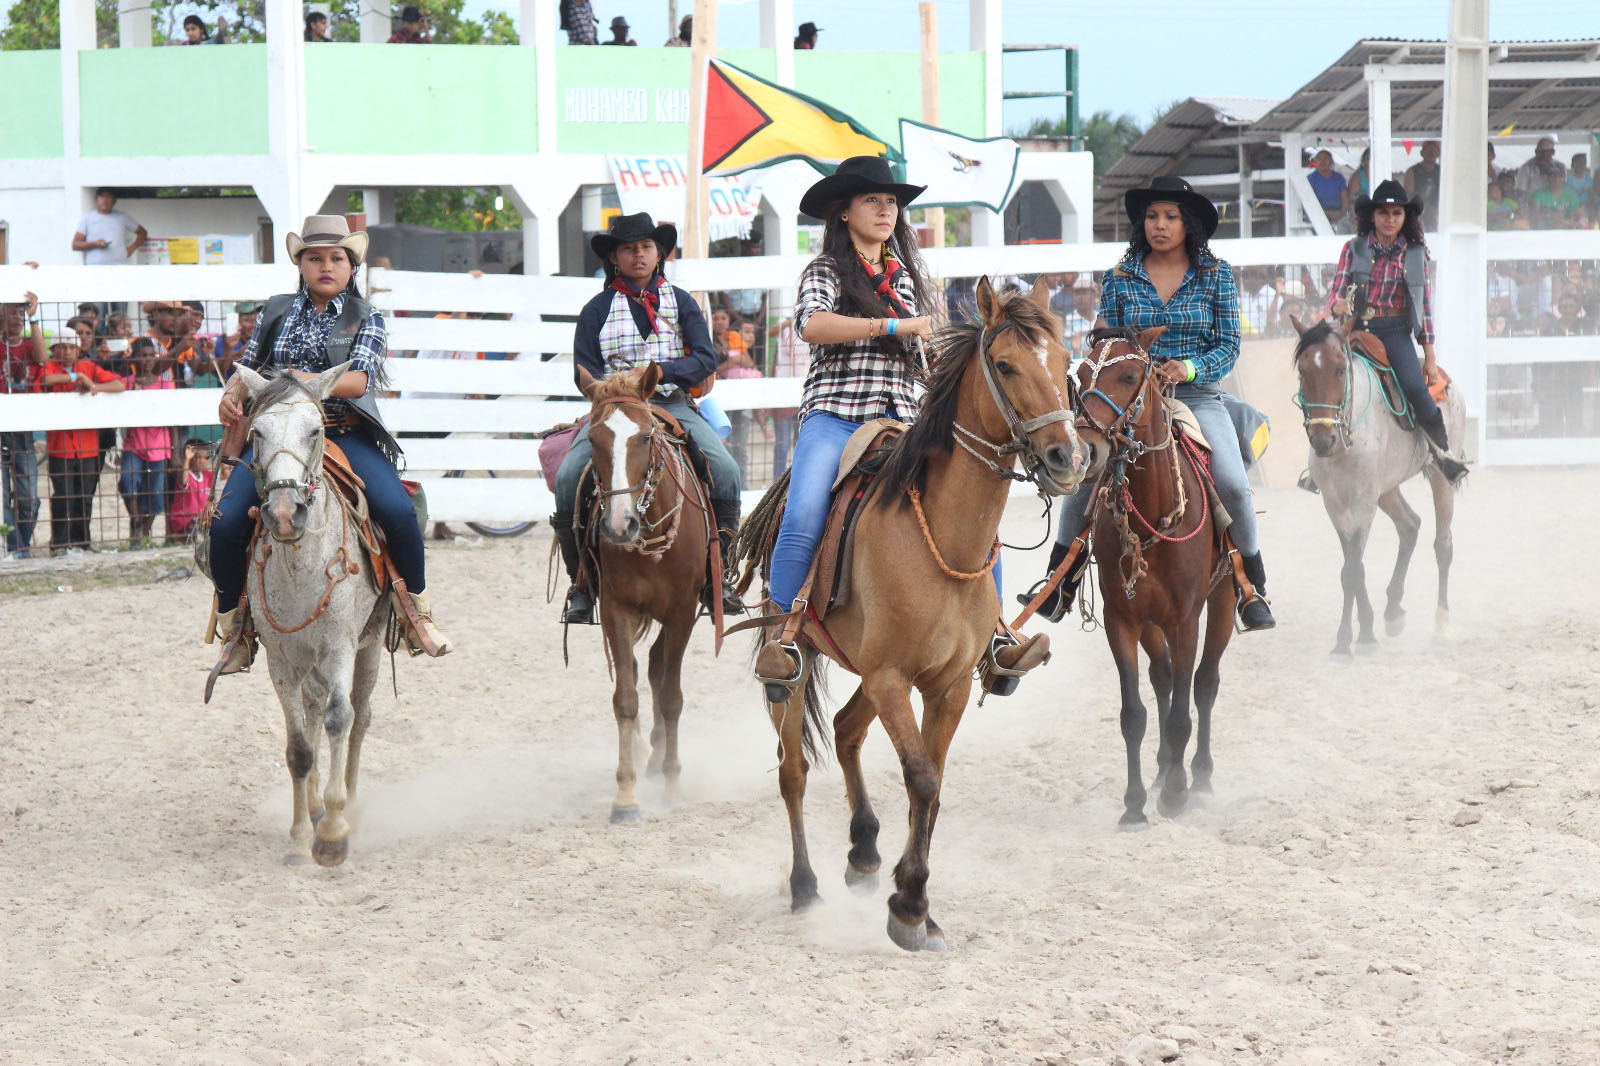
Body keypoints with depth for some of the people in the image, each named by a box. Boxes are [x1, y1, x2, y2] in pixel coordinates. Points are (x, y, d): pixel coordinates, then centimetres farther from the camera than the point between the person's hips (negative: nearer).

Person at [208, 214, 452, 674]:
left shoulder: (366, 318, 6)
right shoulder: (278, 312, 15)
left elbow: (361, 377, -9)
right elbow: (249, 366, 22)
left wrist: (313, 381, -27)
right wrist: (233, 393, -1)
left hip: (345, 433, -2)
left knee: (397, 509, -28)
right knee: (226, 523, -19)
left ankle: (418, 606, -4)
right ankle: (233, 627, 1)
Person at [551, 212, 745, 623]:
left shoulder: (681, 302, 12)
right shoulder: (597, 310, 9)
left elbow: (705, 358, 2)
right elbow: (585, 373, 3)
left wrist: (661, 372, -15)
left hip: (672, 405, 1)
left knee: (726, 470, -24)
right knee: (568, 477, -25)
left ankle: (720, 571, -8)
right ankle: (581, 581, -10)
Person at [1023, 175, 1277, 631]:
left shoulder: (1216, 274, 4)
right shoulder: (1119, 278, 6)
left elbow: (1229, 344, 2)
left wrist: (1191, 368, -17)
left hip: (1197, 395, -1)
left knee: (1233, 484, -22)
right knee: (1082, 473, -21)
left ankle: (1254, 588, -1)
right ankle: (1060, 583, -7)